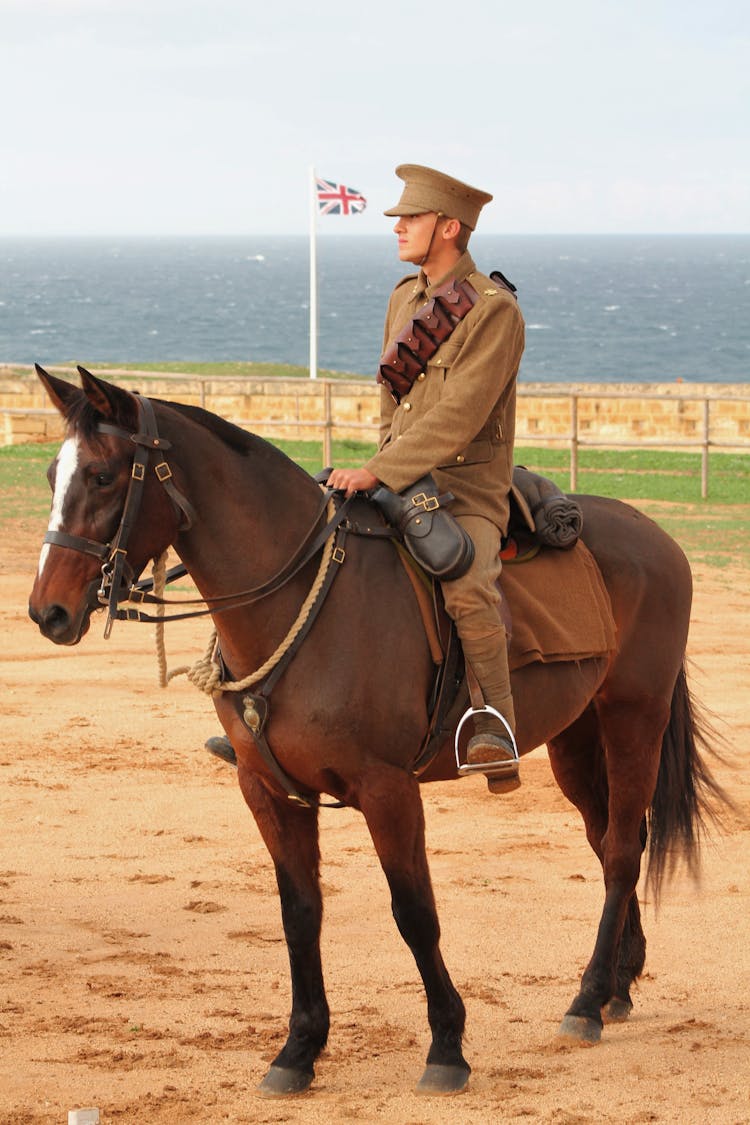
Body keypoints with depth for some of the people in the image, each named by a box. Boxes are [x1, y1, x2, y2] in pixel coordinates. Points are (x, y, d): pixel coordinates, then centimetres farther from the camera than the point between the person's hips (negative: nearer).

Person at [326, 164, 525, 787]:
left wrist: (377, 473, -24)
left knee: (467, 587, -35)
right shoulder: (404, 298, 14)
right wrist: (383, 471, 14)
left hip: (469, 488, -8)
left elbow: (457, 418, -20)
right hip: (401, 480, 8)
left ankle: (497, 727, -23)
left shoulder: (494, 310, -12)